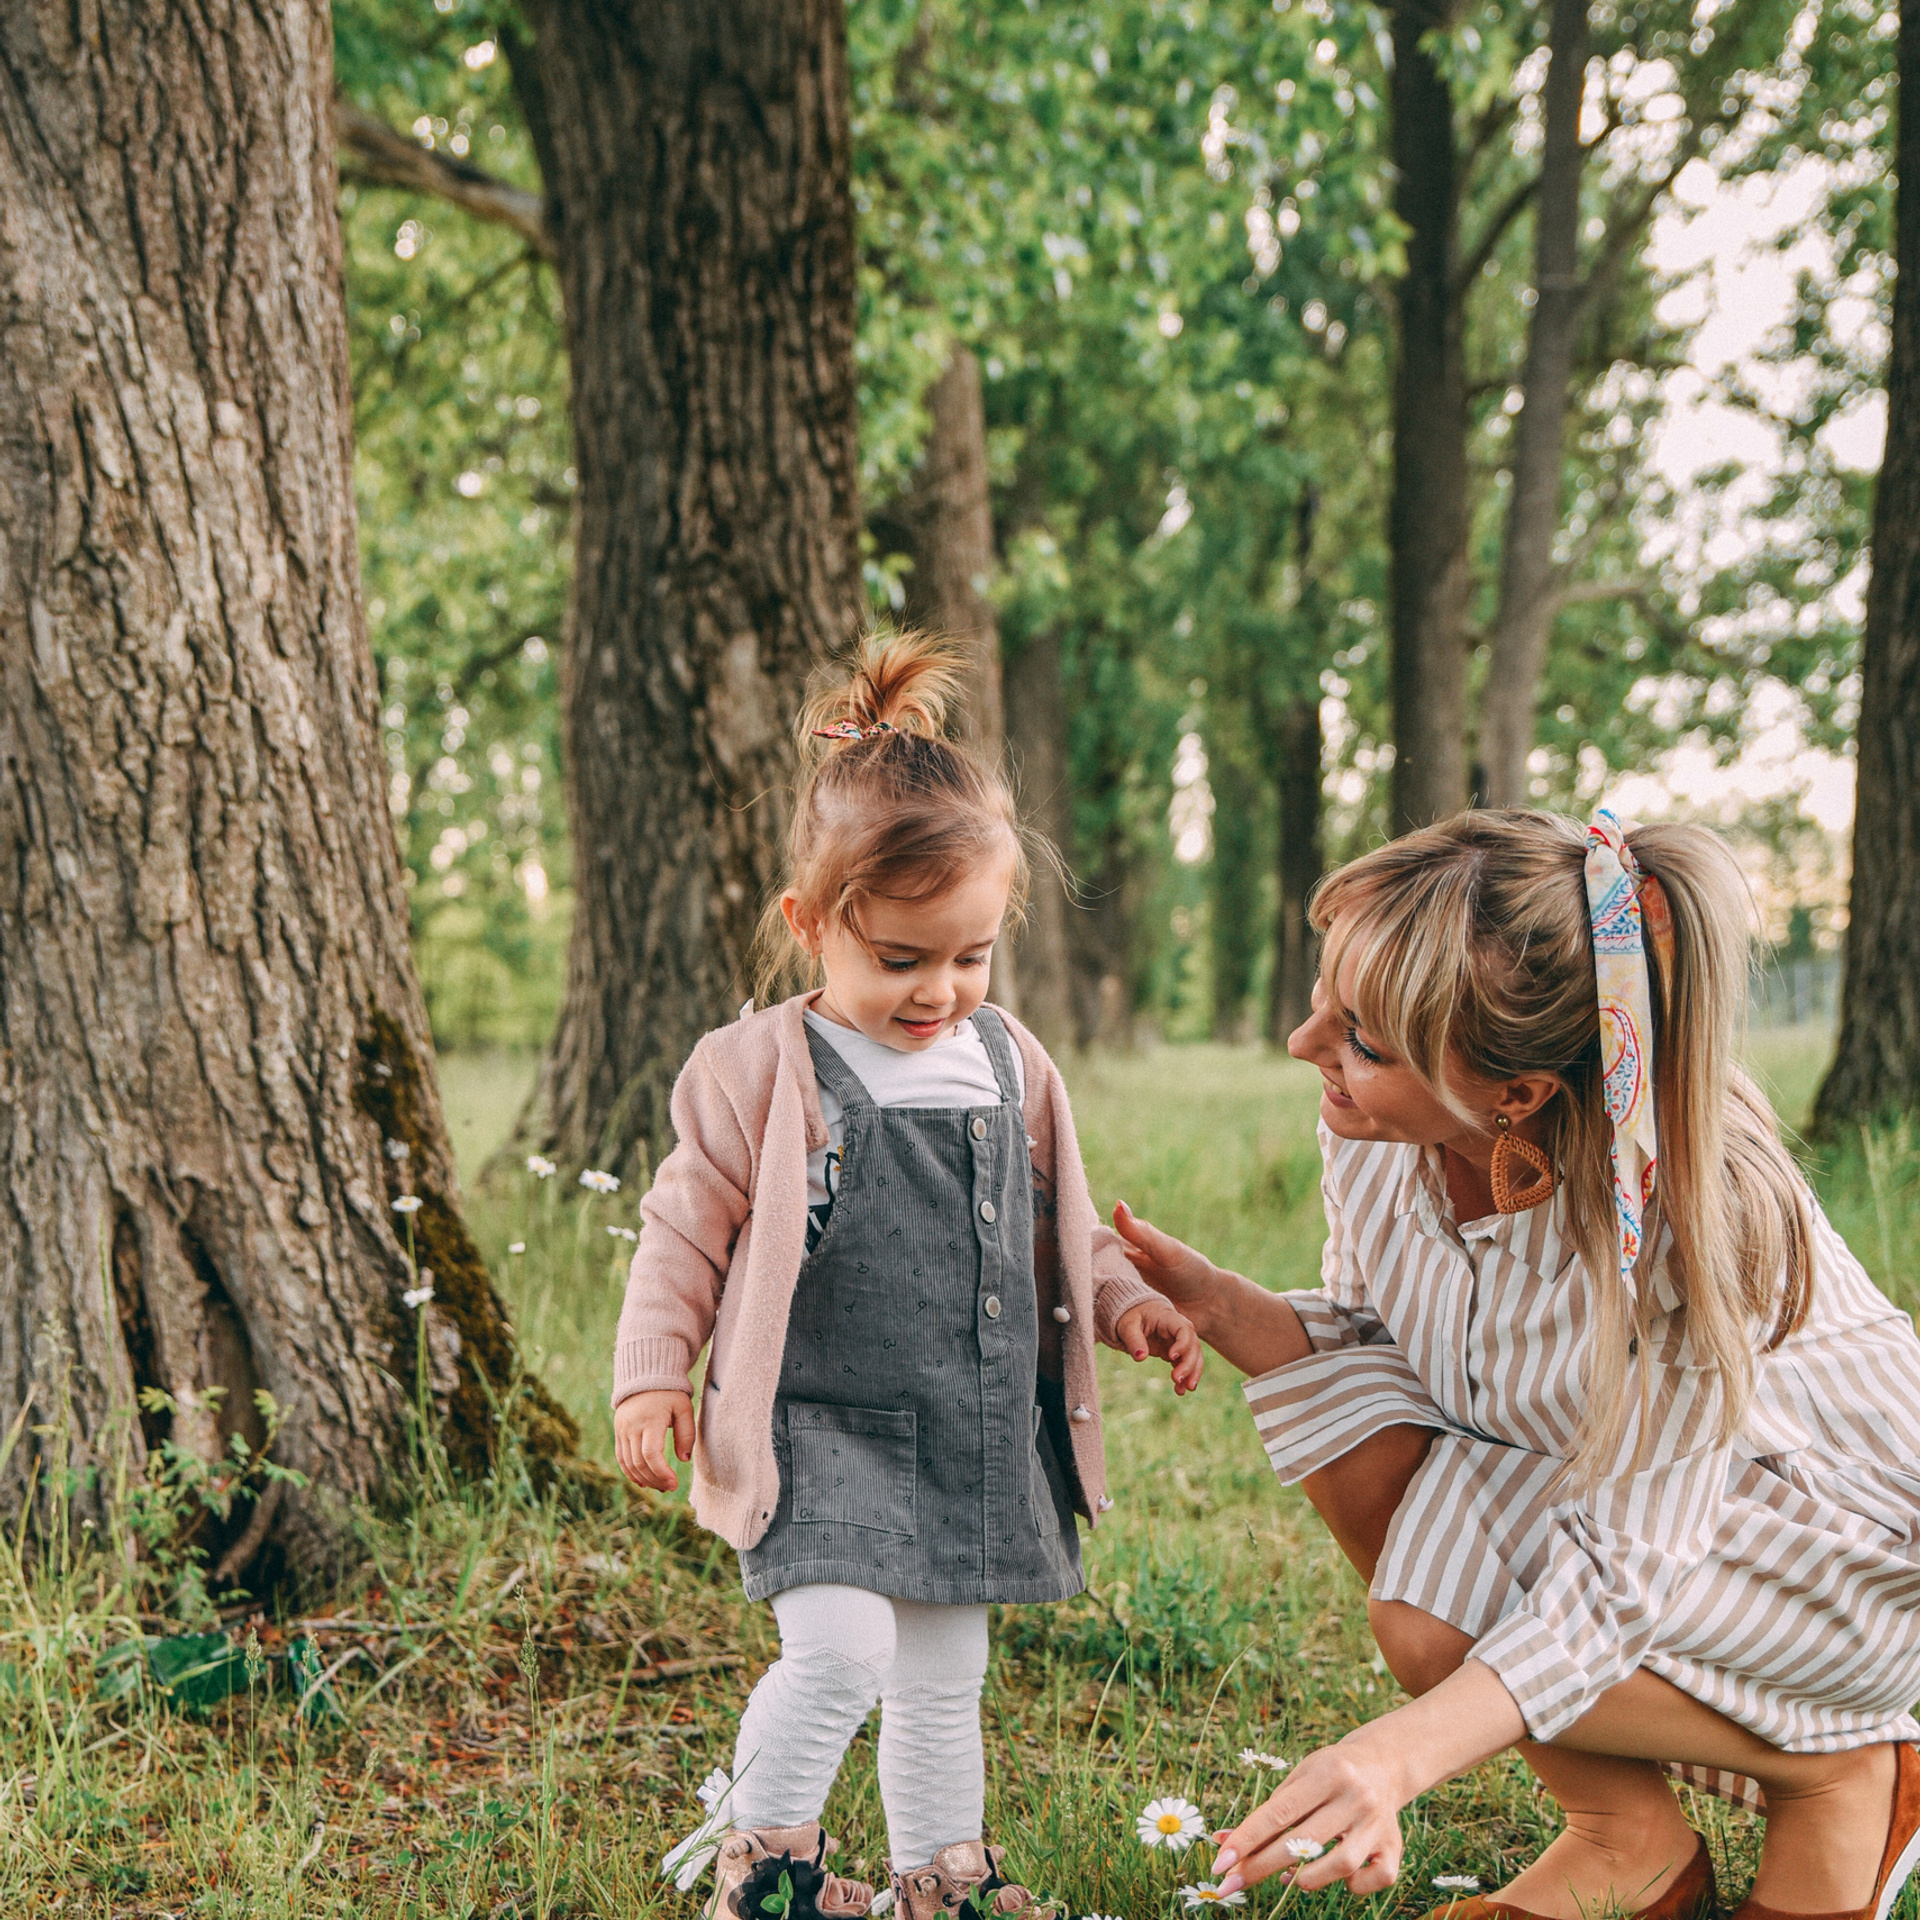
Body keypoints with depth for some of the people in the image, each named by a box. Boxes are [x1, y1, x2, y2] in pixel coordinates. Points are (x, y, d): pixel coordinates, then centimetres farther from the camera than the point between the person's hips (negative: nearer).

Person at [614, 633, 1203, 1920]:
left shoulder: (1009, 1066, 7)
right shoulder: (761, 1071, -9)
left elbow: (1060, 1227, 19)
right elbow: (686, 1233, -3)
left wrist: (1129, 1300, 5)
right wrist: (652, 1377, -9)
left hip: (983, 1439, 5)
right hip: (824, 1433, -5)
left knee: (945, 1678, 15)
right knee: (841, 1649, -18)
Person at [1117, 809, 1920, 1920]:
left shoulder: (1688, 1221, -36)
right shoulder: (1376, 1127, -19)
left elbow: (1620, 1579, -33)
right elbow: (1359, 1333, -2)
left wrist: (1408, 1752, -48)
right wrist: (1210, 1301, -22)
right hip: (1582, 1477, 7)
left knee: (1434, 1622, -25)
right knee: (1342, 1394, -17)